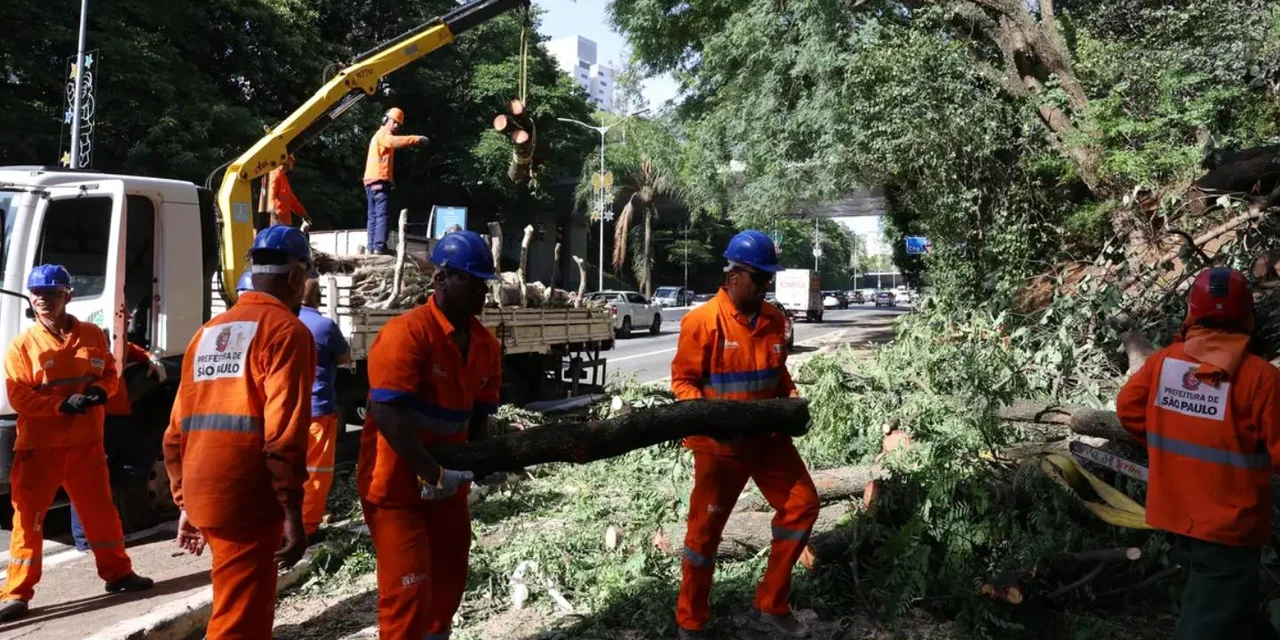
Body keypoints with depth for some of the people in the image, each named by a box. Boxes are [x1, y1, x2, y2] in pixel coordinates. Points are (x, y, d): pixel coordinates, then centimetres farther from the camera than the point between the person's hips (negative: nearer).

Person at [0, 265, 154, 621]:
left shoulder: (92, 335, 5)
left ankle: (118, 573, 25)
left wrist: (100, 390, -12)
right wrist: (63, 404, -22)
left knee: (101, 510, 12)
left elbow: (110, 373, 11)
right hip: (39, 446, -2)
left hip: (86, 443, 3)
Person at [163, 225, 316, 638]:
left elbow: (177, 431, 16)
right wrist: (293, 514, -14)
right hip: (247, 501, -8)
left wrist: (186, 503, 22)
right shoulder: (286, 329, -7)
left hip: (204, 497, 8)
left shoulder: (209, 332, 16)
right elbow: (284, 434, -17)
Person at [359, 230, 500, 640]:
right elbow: (388, 413, -28)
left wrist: (471, 464, -3)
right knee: (408, 586, -5)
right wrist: (432, 475, -26)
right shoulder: (407, 333, -22)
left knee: (450, 573, 20)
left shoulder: (486, 344, 2)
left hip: (447, 479, 8)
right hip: (396, 481, -8)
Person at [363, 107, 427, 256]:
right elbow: (396, 141, -28)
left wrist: (389, 179, 22)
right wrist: (417, 139, -29)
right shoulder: (383, 134, -5)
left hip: (372, 181, 10)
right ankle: (380, 246, -20)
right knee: (382, 214, -14)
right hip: (379, 180, -10)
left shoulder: (381, 136, 28)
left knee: (373, 215, 9)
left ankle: (372, 245, 10)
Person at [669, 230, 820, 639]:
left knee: (802, 505, 6)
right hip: (720, 444, -6)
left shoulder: (774, 320, 4)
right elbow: (682, 381, -11)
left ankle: (771, 606, 20)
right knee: (706, 529, 5)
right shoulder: (703, 321, -15)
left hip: (768, 437, 6)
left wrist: (792, 398, -1)